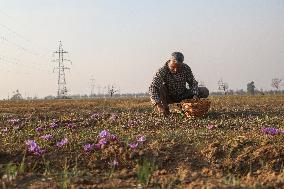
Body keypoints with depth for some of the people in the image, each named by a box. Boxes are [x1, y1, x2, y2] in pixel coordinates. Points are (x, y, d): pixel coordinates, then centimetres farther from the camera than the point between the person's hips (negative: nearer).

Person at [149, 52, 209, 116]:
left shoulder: (186, 69, -15)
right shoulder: (162, 71, -26)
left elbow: (193, 83, -6)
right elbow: (153, 87, -36)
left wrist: (195, 95, -27)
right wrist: (158, 105, -48)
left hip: (183, 96, 3)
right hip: (169, 97, -3)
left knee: (205, 91, -11)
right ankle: (165, 108, -12)